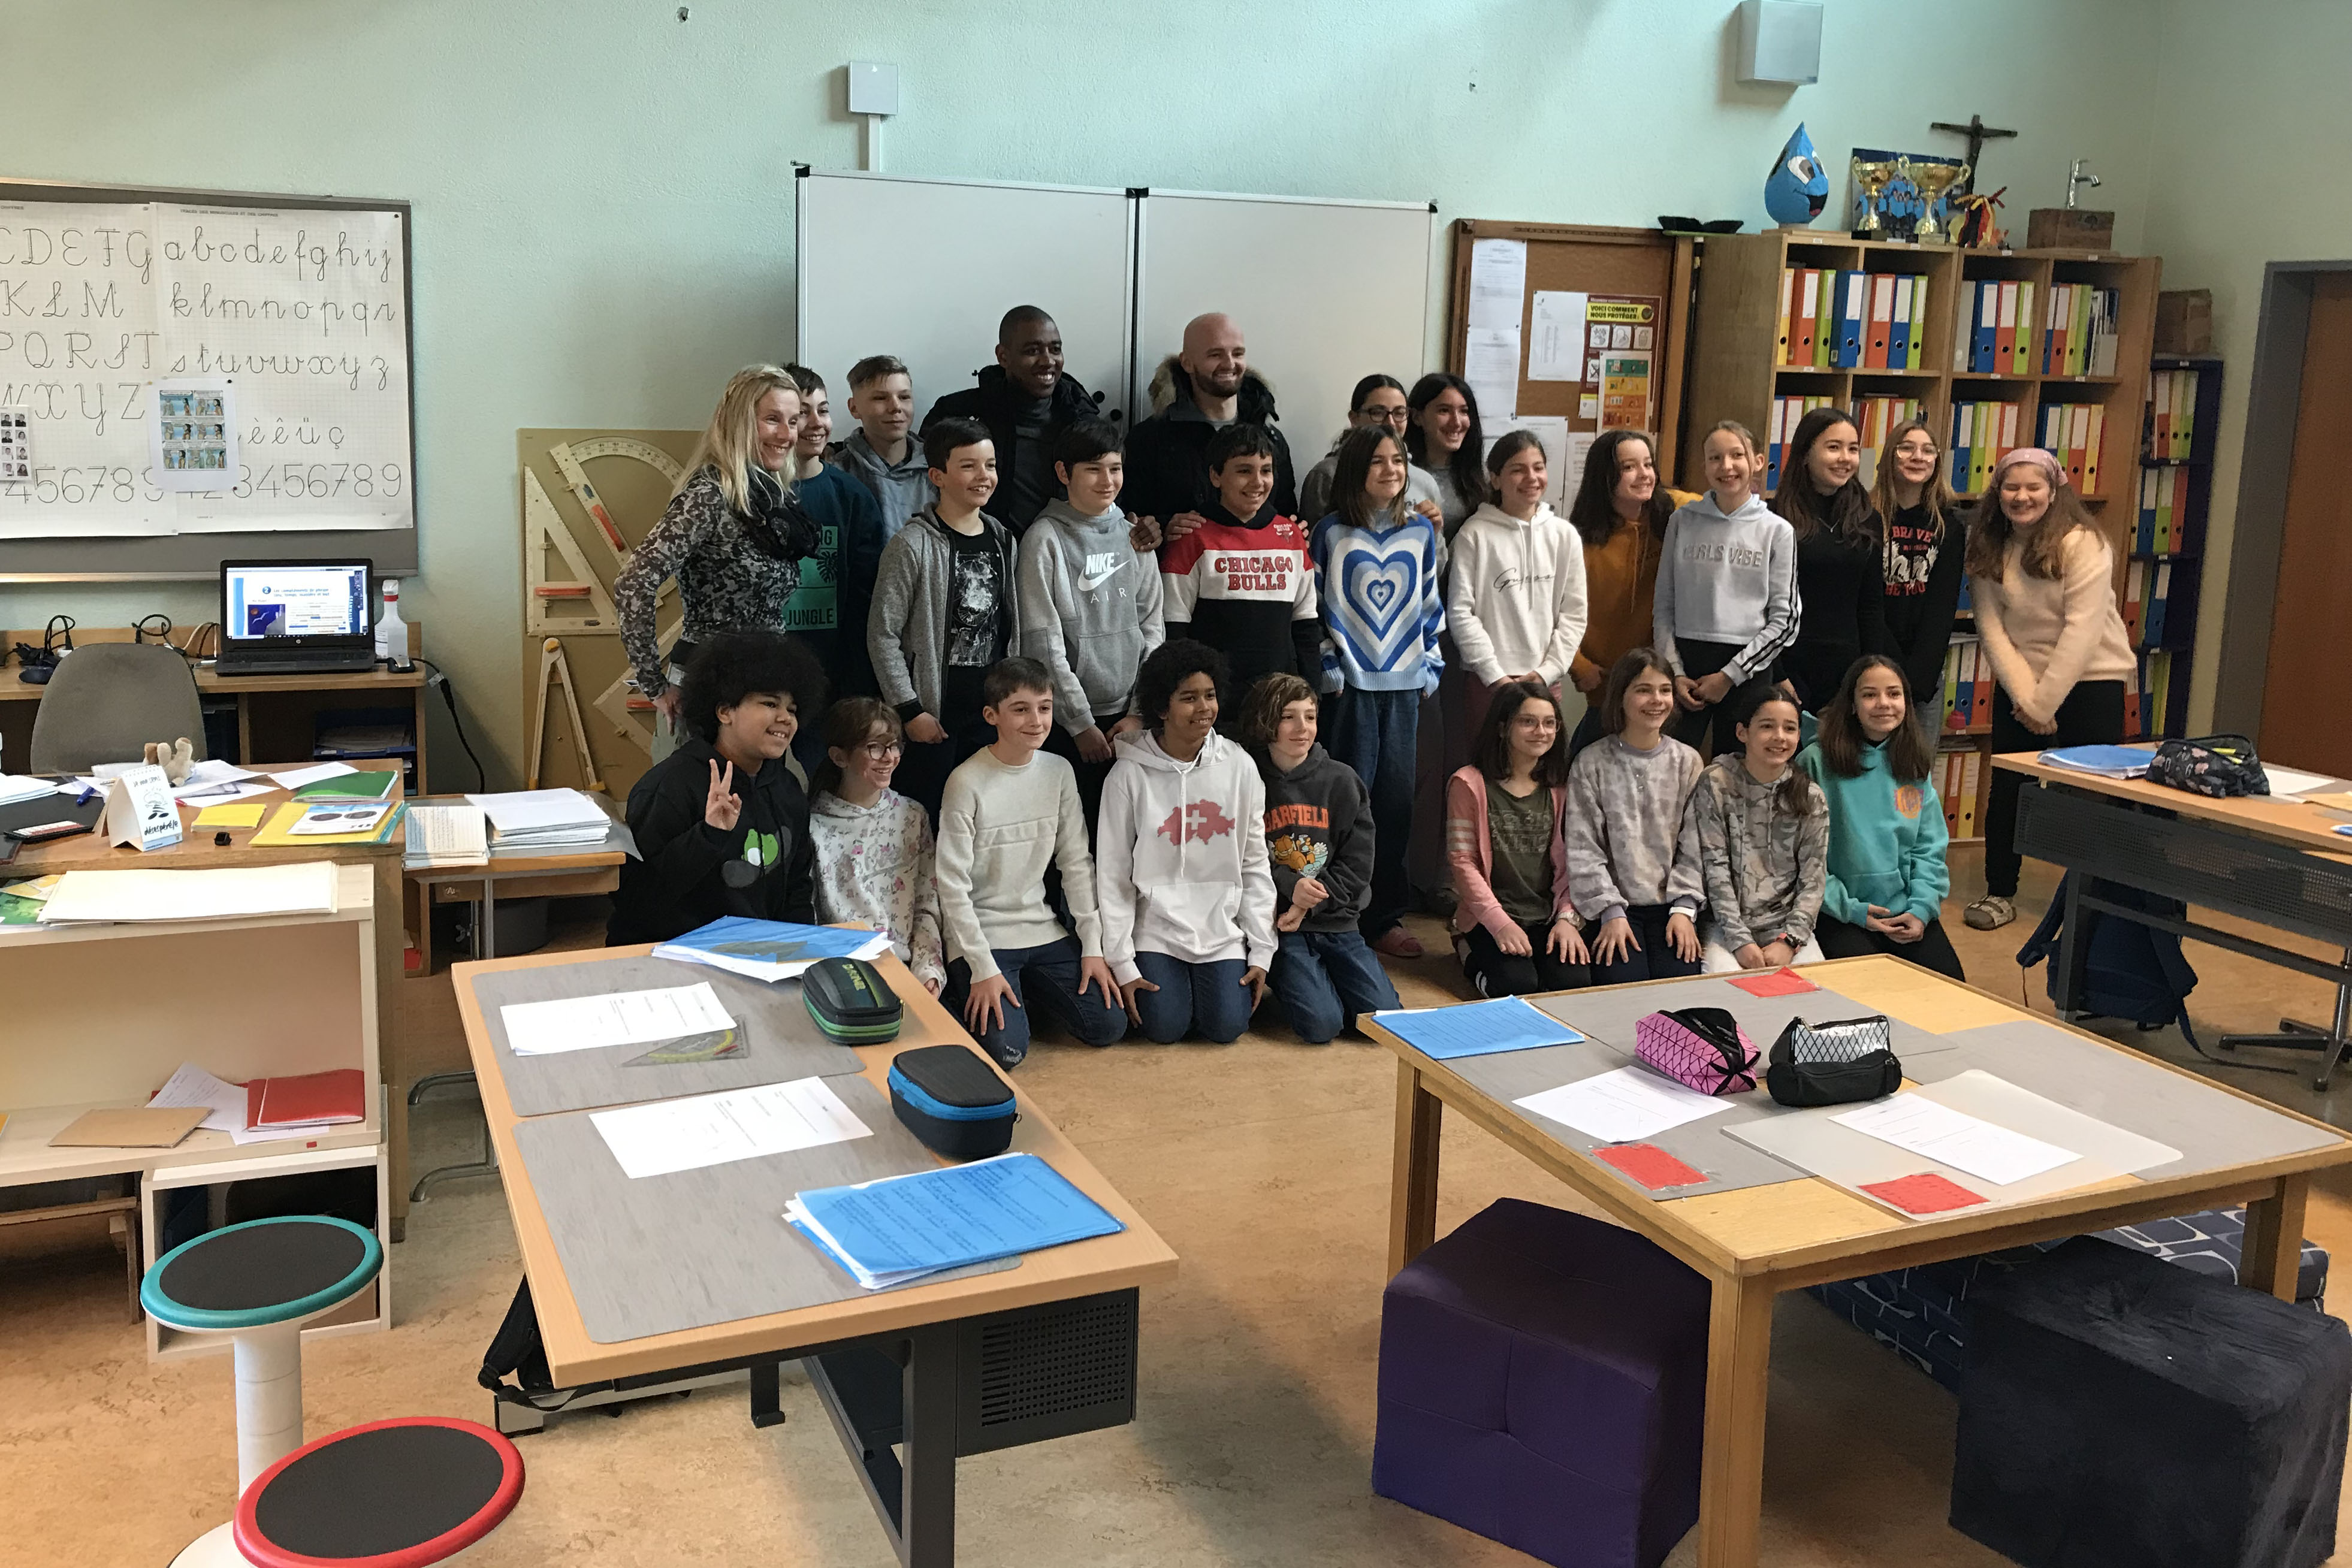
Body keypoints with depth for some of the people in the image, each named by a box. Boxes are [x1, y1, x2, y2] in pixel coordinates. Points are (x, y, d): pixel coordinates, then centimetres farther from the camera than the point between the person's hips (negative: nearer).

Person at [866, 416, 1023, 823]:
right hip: (935, 715, -5)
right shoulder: (913, 545, -11)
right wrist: (910, 710, -13)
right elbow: (883, 634, -11)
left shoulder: (1003, 540, 8)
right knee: (930, 817, 0)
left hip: (992, 713, 6)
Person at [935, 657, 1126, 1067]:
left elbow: (1077, 863, 5)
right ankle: (960, 998, 9)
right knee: (1006, 1049, -21)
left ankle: (1024, 988, 17)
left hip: (1044, 932, 5)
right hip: (982, 936, -5)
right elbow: (953, 885, -14)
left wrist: (1093, 946, -1)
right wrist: (983, 969, -18)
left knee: (1109, 1026, -4)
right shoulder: (968, 783, -15)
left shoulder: (1058, 772, 1)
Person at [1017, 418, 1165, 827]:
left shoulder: (1133, 536, 9)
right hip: (1067, 723, -4)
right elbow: (1044, 643, -8)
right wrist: (1081, 723, -10)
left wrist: (1140, 712, 0)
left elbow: (1153, 628, 9)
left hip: (1128, 719, 4)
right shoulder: (1045, 540, -5)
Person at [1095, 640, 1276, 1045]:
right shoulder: (1130, 774, -9)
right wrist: (1122, 964, -7)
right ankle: (1164, 979, 20)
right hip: (1156, 930, -1)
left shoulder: (1239, 766, -3)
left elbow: (1255, 865, 3)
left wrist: (1262, 951, 0)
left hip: (1222, 930, 2)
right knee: (1166, 1027, -13)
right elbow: (1112, 876, -5)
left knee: (1228, 1027, -10)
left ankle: (1221, 978, 22)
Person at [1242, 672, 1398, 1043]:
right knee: (1321, 1024, -22)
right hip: (1276, 924, -3)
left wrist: (1307, 905, -12)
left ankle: (1322, 980, 15)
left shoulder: (1341, 781, 4)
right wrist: (1290, 887, -20)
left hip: (1335, 921, 3)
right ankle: (1287, 984, 10)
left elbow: (1357, 866, 1)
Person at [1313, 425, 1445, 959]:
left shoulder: (1421, 531, 9)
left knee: (1397, 799, 5)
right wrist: (1329, 668, -6)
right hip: (1351, 684, -3)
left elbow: (1431, 604, 13)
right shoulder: (1332, 533, -1)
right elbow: (1314, 606, -1)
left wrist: (1430, 666, 7)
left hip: (1404, 684, 3)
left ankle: (1386, 914, 15)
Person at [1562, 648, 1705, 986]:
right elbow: (1583, 849, -3)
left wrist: (1683, 908, -5)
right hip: (1612, 907, -2)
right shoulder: (1591, 763, 0)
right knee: (1624, 982, -24)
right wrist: (1611, 913, -11)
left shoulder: (1688, 762, 7)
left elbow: (1695, 847, 6)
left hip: (1671, 907, 2)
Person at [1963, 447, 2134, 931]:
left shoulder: (2083, 545, -14)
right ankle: (2000, 893, 20)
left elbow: (2082, 631, -18)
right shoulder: (1989, 548, 0)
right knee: (2007, 790, 6)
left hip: (2089, 680, -4)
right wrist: (2023, 695, -14)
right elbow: (1990, 626, -4)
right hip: (2019, 683, 4)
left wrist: (2043, 703, -19)